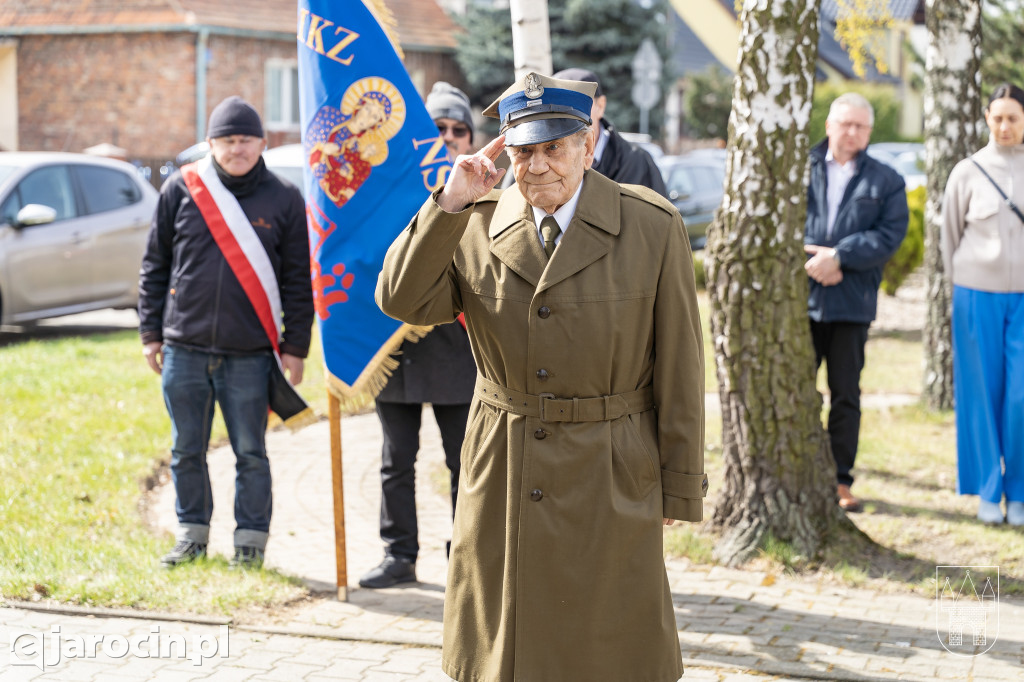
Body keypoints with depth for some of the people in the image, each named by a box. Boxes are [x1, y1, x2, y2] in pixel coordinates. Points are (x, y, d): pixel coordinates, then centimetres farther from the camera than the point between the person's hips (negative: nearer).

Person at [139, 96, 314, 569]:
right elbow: (155, 265, 9)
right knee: (187, 451, 11)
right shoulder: (181, 190, 4)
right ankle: (192, 533, 25)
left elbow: (299, 280, 4)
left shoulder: (284, 199, 2)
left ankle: (251, 540, 17)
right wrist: (151, 332, 7)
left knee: (250, 453, 4)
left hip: (250, 354, -2)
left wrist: (295, 346, 1)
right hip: (184, 350, 2)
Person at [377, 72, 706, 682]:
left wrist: (680, 488, -2)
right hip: (503, 478, 2)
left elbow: (679, 366, -3)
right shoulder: (476, 226, 1)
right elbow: (401, 301, -9)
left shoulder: (653, 228, -6)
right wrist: (450, 204, -17)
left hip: (609, 480, -2)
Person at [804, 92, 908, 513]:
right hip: (800, 298, 0)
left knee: (846, 394, 6)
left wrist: (838, 256, -15)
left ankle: (841, 481, 14)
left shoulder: (886, 182, 7)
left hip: (852, 304, 0)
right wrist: (808, 258, -12)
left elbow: (890, 236, -4)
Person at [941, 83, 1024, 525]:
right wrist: (961, 288, 10)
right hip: (978, 295, 0)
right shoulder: (968, 173, 1)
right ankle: (988, 493, 13)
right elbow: (950, 235, 9)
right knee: (981, 394, 3)